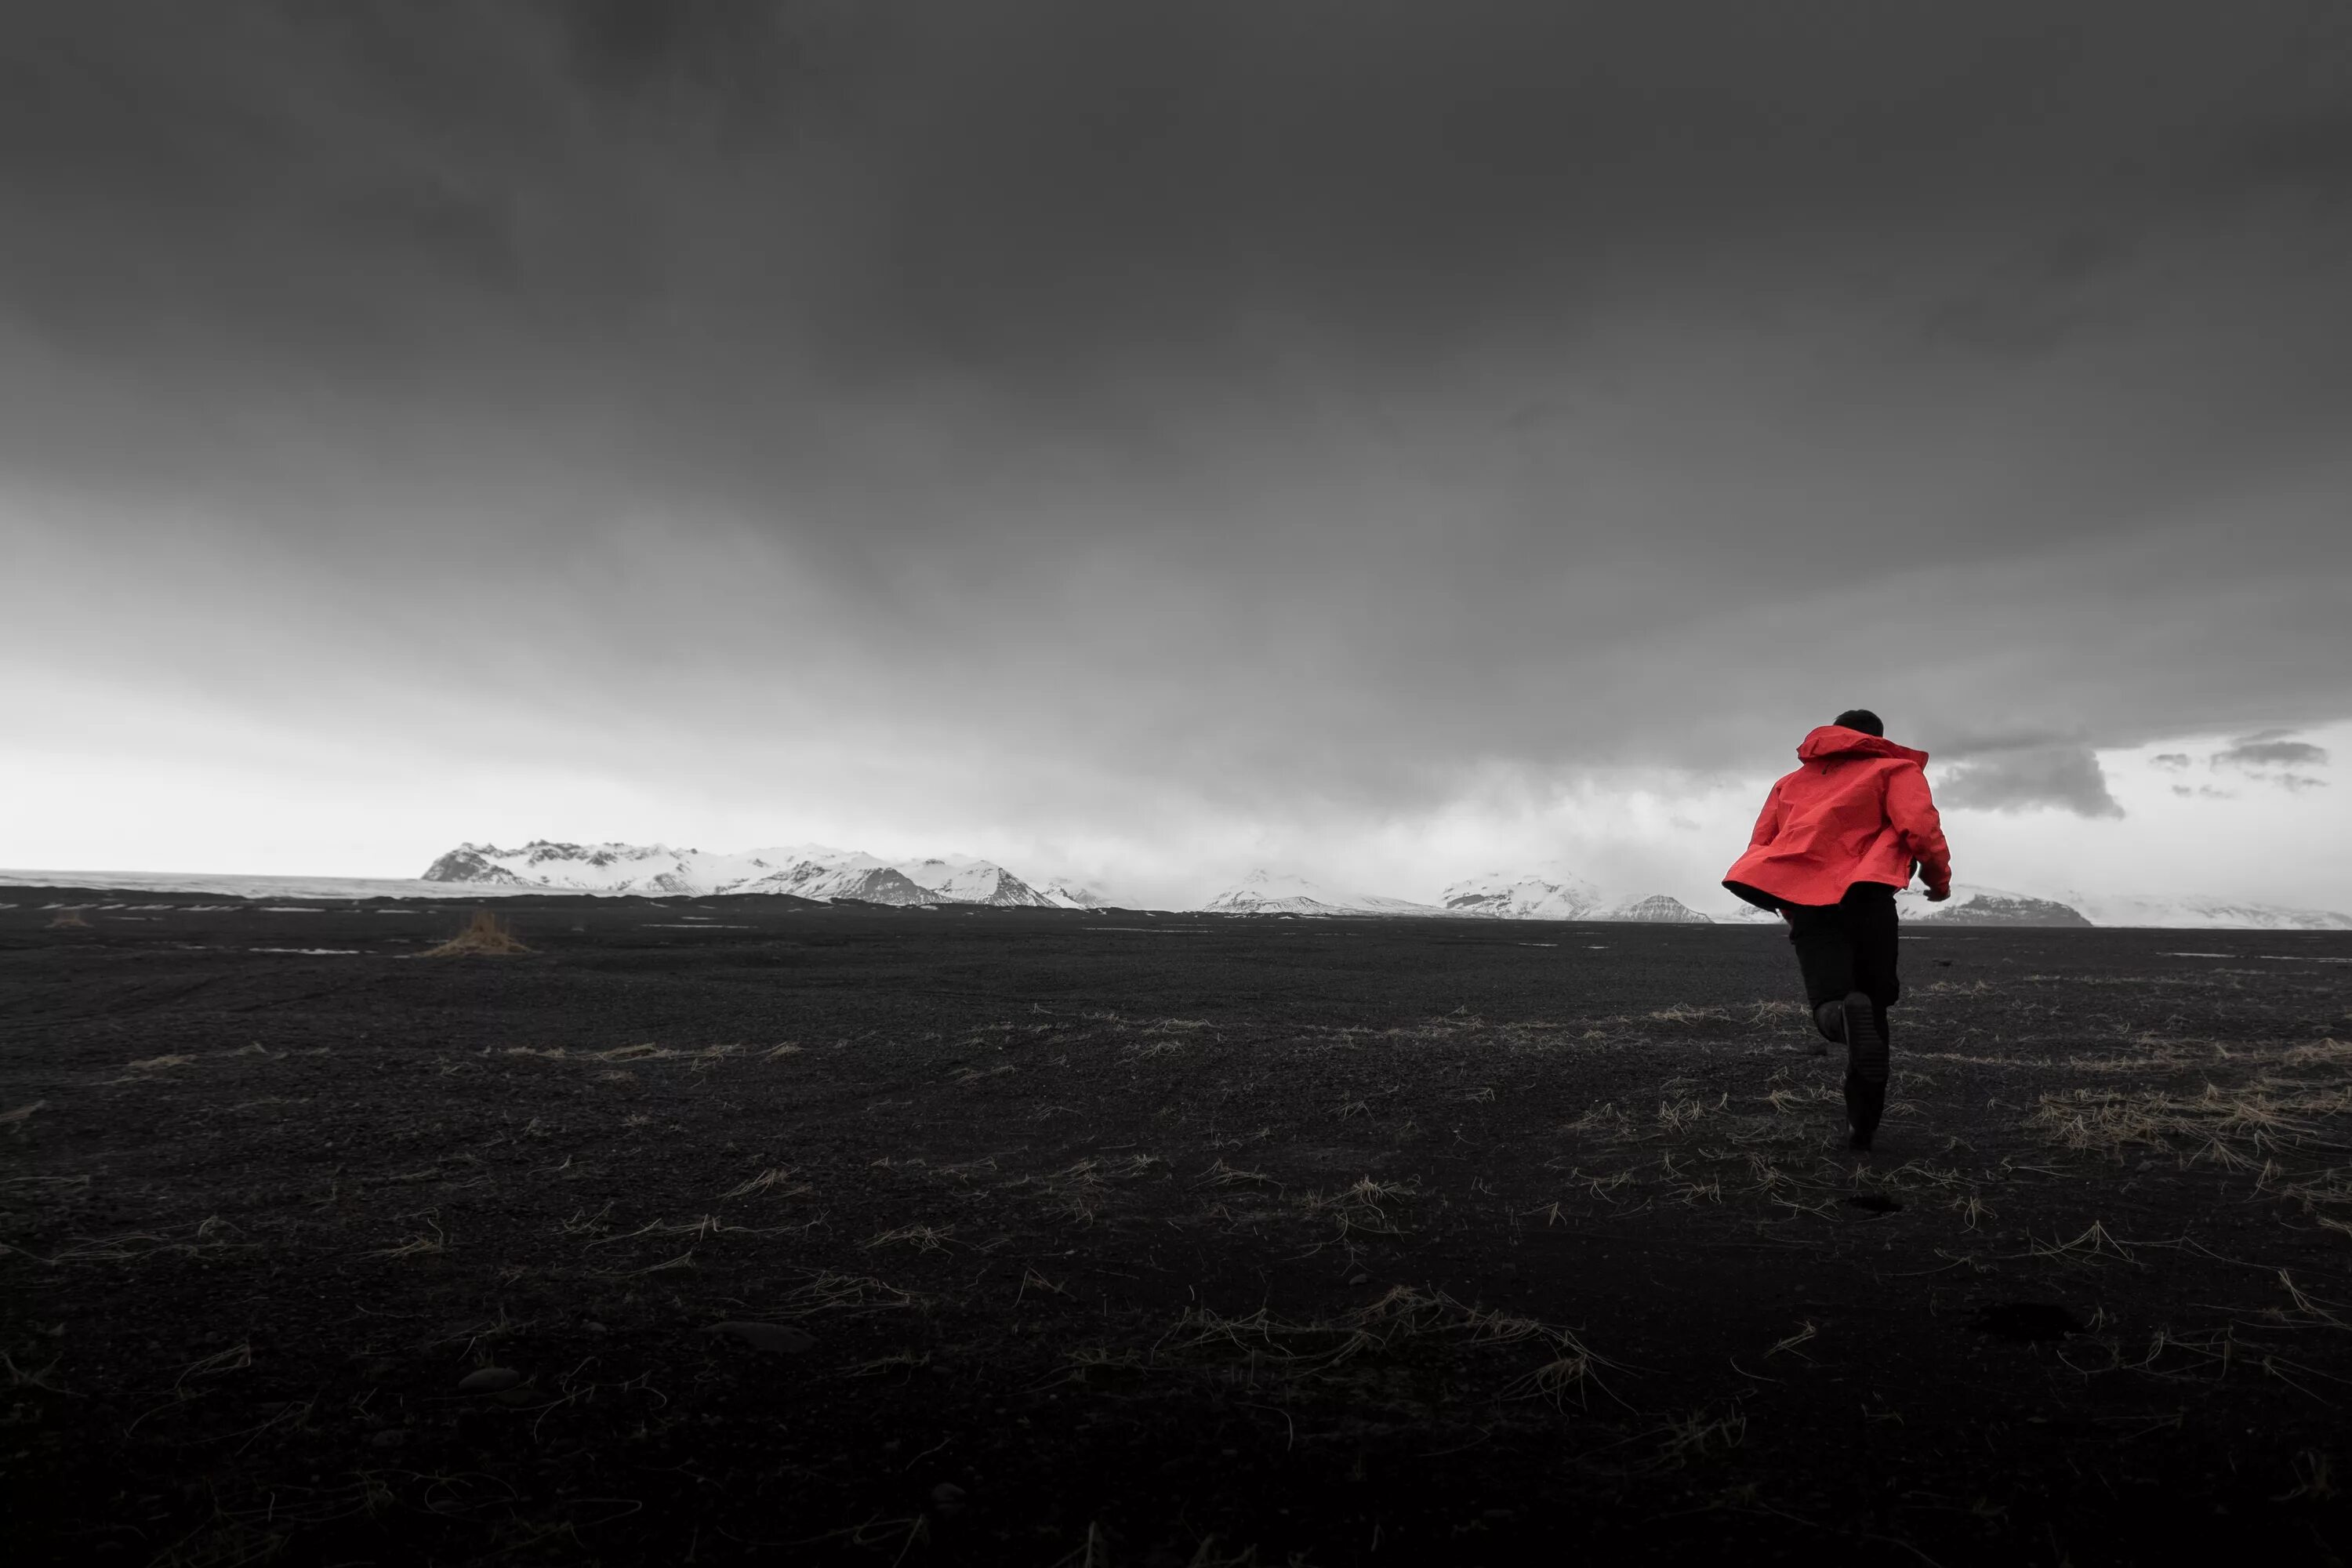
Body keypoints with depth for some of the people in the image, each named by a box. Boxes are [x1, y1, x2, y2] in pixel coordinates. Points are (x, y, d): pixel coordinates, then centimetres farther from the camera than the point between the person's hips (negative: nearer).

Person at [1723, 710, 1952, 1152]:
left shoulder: (1792, 781, 26)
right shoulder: (1895, 768, 14)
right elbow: (1920, 829, -5)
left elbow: (1760, 852, 19)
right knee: (1873, 1011, 14)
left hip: (1804, 900, 2)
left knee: (1832, 1006, -2)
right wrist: (1940, 881, 12)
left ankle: (1841, 1015, -41)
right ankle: (1862, 1127, 14)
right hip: (1866, 898, -1)